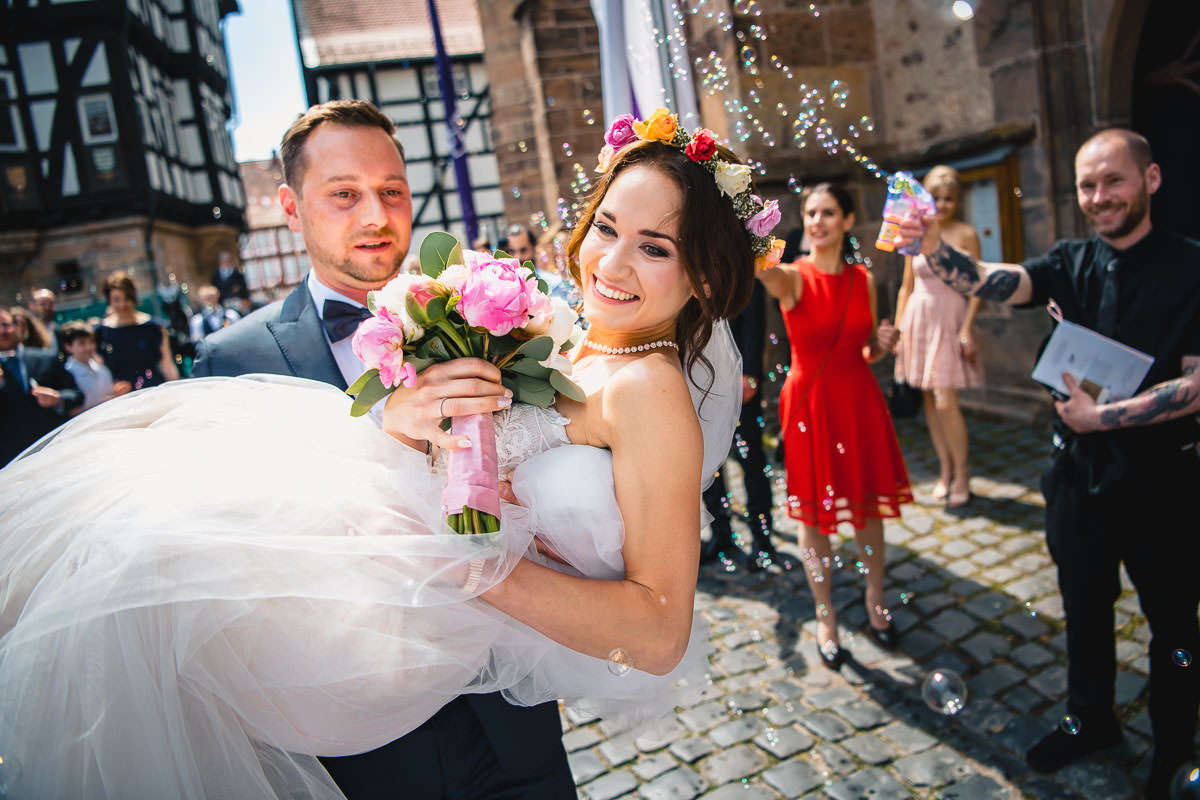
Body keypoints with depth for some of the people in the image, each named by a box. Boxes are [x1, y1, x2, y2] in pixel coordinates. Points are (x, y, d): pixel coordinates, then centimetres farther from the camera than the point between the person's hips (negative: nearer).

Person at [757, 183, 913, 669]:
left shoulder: (863, 280, 4)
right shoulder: (794, 278, -9)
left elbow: (865, 353, 15)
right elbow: (764, 268, -36)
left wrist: (882, 344, -8)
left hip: (859, 401, 4)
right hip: (810, 405, -3)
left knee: (868, 507, 12)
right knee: (813, 517, 6)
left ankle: (875, 603, 35)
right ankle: (826, 619, 24)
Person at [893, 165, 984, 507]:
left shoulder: (966, 234, -2)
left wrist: (967, 329, -14)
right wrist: (897, 329, 9)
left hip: (950, 321, -4)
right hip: (919, 319, 5)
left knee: (946, 402, -11)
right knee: (929, 401, 8)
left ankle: (961, 475, 5)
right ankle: (945, 470, 20)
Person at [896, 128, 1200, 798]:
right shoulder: (1074, 262, -1)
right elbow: (996, 283, -20)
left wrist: (1103, 416, -22)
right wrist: (933, 247, -38)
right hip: (1080, 466, 4)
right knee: (1084, 604, 18)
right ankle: (1091, 720, 40)